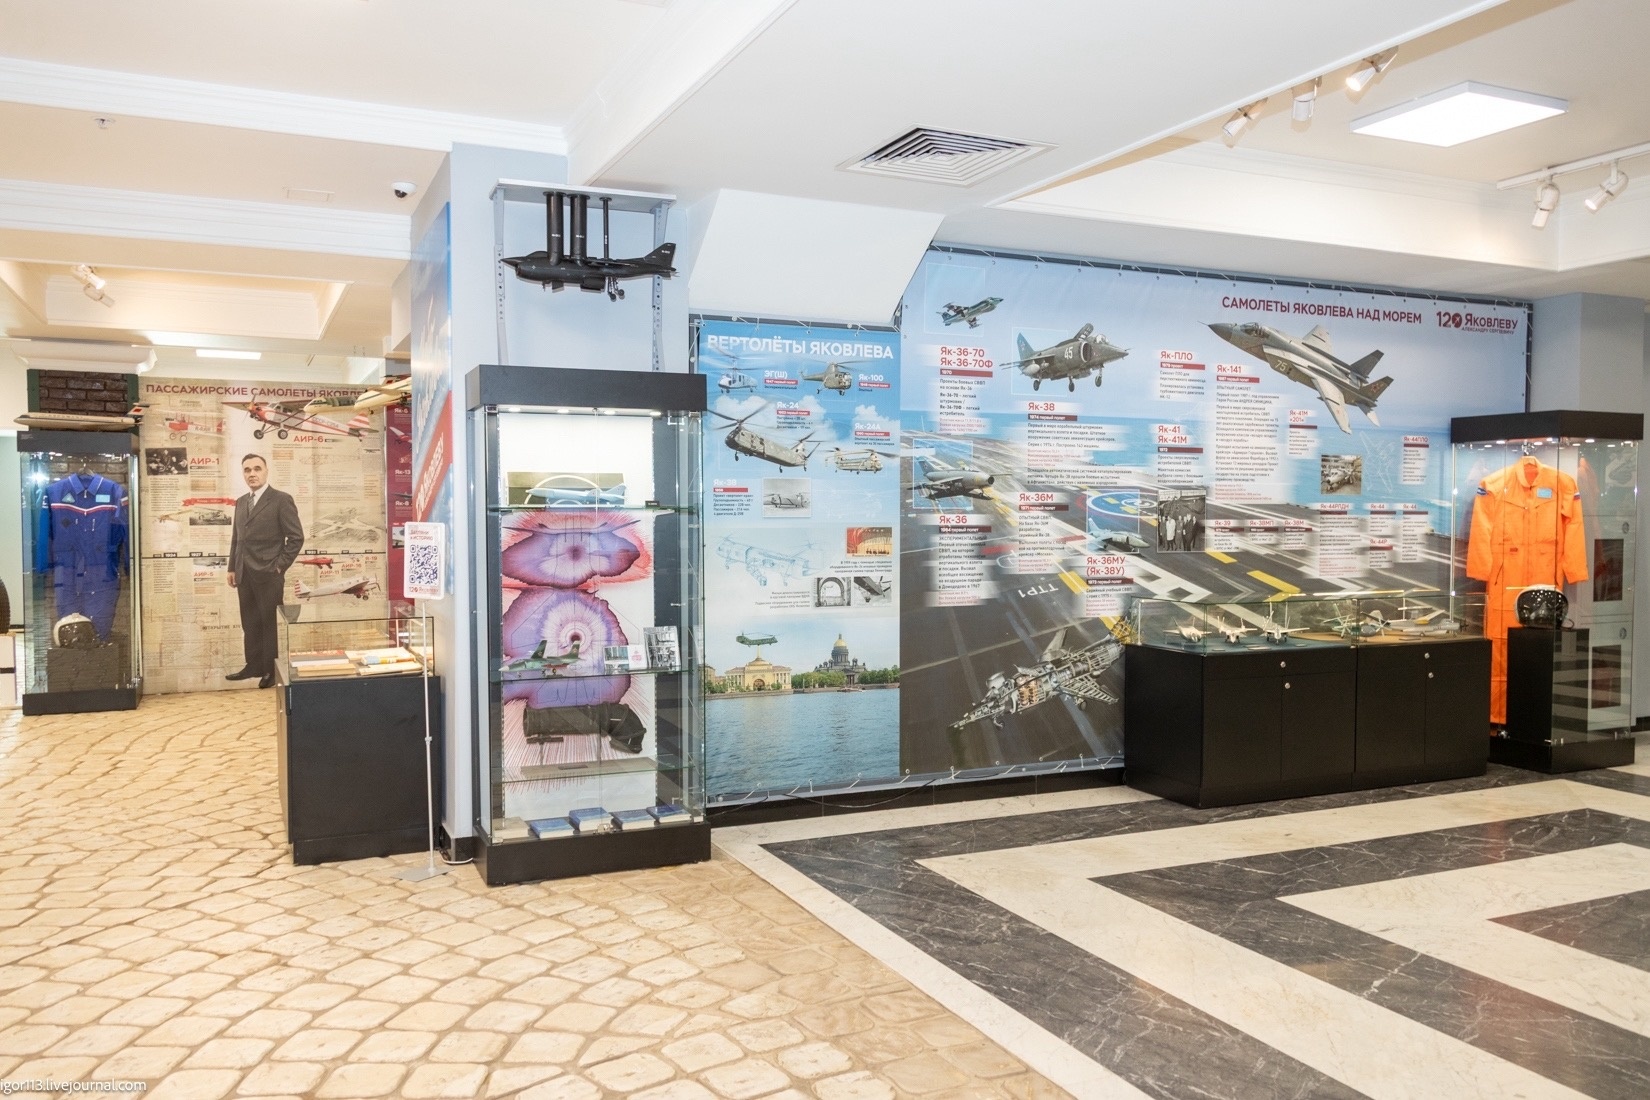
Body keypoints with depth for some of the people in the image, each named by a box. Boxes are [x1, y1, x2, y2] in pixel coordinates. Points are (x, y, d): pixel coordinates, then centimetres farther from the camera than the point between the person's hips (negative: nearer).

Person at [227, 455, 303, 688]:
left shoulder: (281, 500, -6)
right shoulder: (241, 503, 15)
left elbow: (296, 537, -9)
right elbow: (236, 538, 19)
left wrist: (280, 566, -11)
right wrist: (232, 568, 12)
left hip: (268, 574, -6)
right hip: (245, 575, 6)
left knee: (270, 624, 1)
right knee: (250, 623, 10)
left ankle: (273, 671, 8)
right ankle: (254, 666, 19)